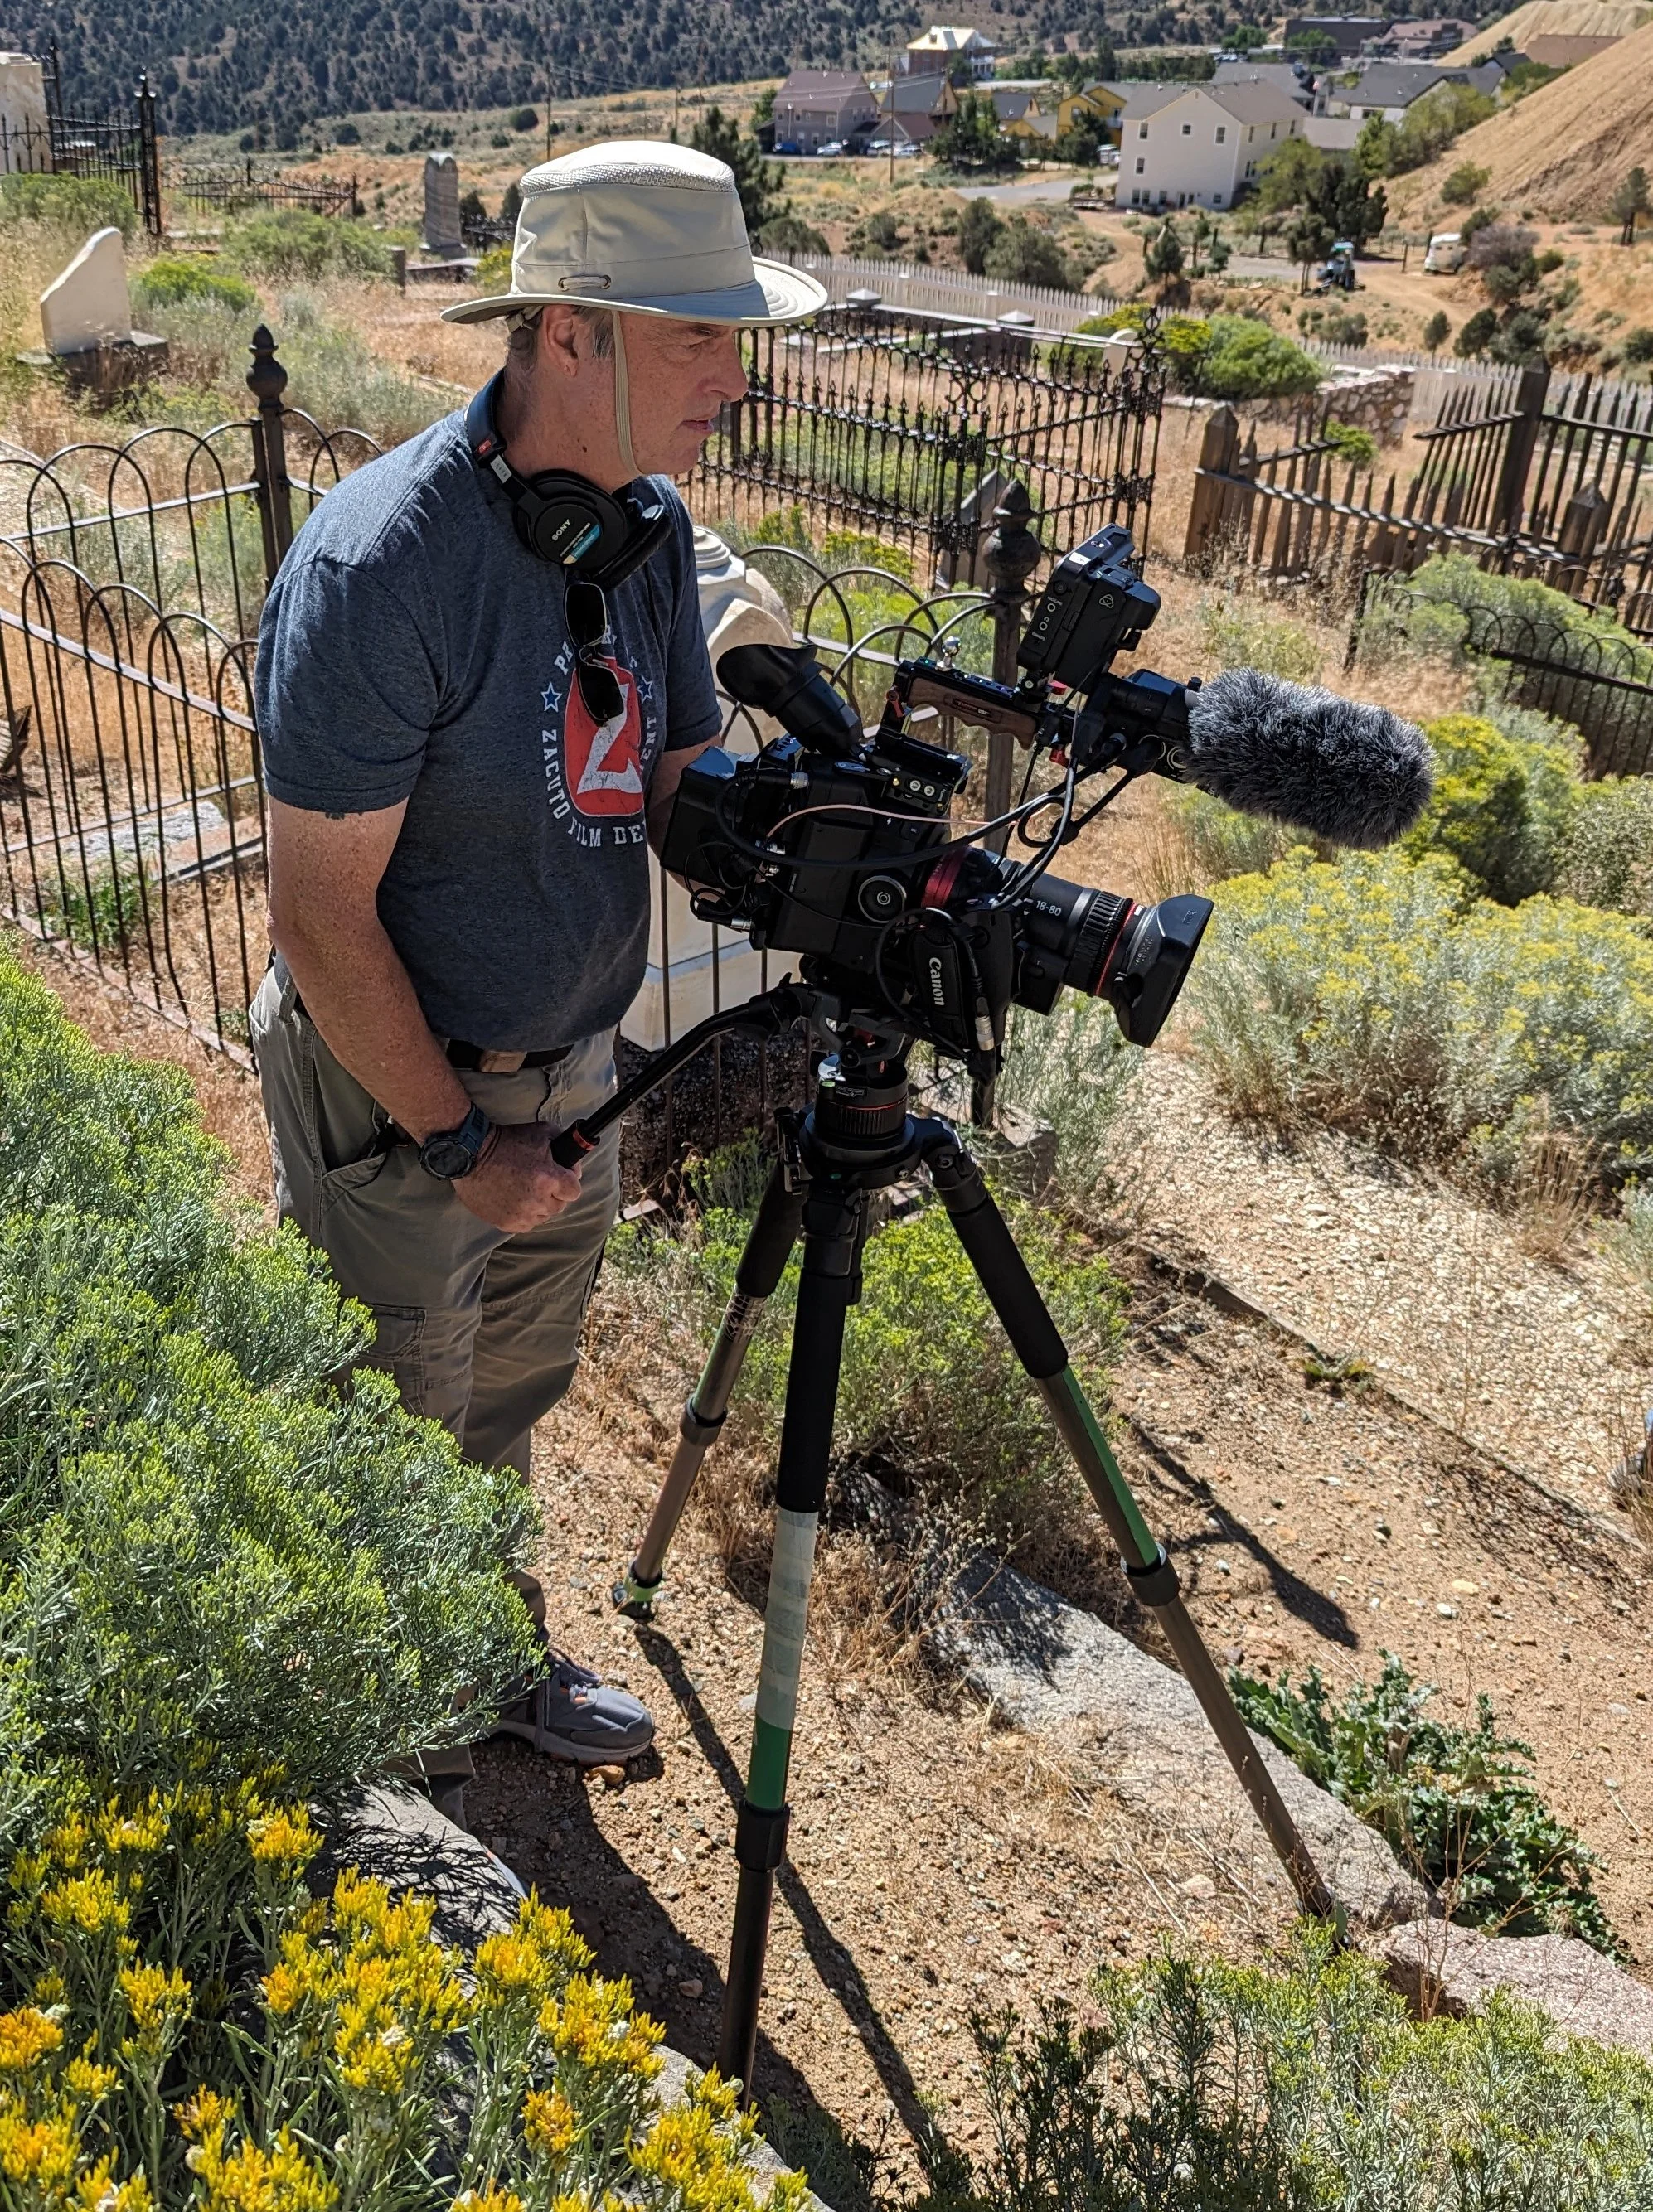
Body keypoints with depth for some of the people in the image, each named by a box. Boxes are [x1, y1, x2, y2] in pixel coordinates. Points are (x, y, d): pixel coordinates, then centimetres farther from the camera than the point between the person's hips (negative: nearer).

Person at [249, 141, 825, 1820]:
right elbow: (322, 912, -24)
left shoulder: (648, 527, -2)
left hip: (570, 1070, 7)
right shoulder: (380, 566, -26)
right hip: (396, 1097, -6)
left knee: (507, 1406, 24)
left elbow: (684, 788, 3)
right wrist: (461, 1143, -18)